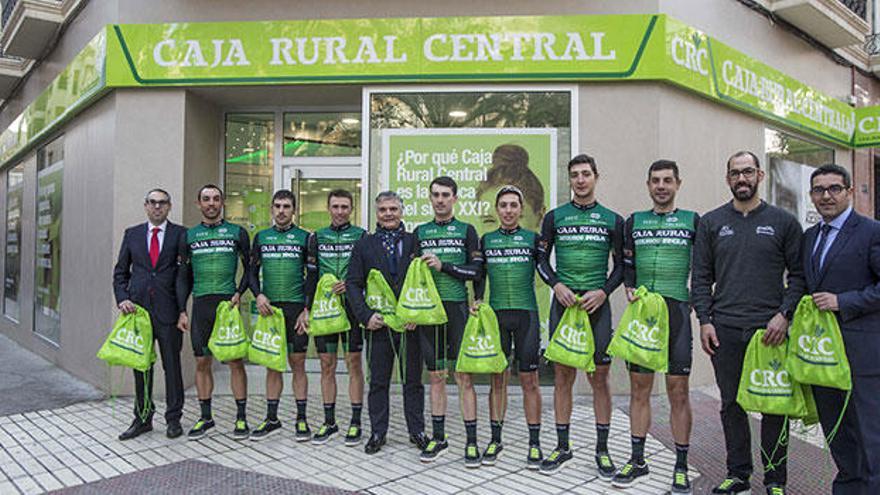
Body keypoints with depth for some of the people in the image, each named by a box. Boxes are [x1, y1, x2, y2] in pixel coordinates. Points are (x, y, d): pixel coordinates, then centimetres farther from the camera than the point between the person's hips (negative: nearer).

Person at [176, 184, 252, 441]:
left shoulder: (237, 232, 5)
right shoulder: (189, 236, 10)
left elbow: (250, 267, 9)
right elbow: (183, 277, 11)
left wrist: (239, 293, -5)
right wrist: (182, 311, 4)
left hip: (228, 304, -2)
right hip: (201, 306, 2)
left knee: (235, 361, -1)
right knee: (202, 362, 7)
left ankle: (241, 417, 8)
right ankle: (206, 417, 19)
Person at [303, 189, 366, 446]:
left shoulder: (360, 236, 4)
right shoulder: (317, 238, 11)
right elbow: (311, 276, 11)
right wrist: (307, 307, 4)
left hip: (352, 306, -2)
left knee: (354, 363, 2)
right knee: (327, 365, 7)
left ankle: (356, 422, 11)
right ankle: (329, 421, 18)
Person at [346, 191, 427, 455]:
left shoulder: (414, 242, 4)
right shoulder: (365, 245, 6)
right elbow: (353, 284, 2)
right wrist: (366, 315, -10)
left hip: (410, 324, 0)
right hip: (378, 324, 1)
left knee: (413, 380, 9)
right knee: (378, 381, 10)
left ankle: (417, 431, 22)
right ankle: (378, 432, 23)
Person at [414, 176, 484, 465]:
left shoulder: (466, 231, 5)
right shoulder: (420, 232, 13)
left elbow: (476, 271, -3)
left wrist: (443, 266, -13)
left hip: (457, 308, -3)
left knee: (464, 376, -2)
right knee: (436, 376, 9)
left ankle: (472, 441, 6)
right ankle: (438, 438, 19)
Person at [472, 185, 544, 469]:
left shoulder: (533, 239, 5)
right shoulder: (486, 240, 10)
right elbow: (479, 276, 15)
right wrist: (477, 301, 2)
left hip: (526, 314, -1)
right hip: (495, 314, 2)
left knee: (529, 380, 1)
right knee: (498, 379, 7)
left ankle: (534, 443, 11)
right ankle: (495, 439, 18)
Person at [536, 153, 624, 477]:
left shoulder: (612, 220, 7)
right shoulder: (555, 217, 8)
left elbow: (621, 264, 9)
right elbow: (542, 259, 9)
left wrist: (604, 291, -6)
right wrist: (557, 285, -7)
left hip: (596, 304, 0)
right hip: (563, 302, 1)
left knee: (599, 377, 2)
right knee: (563, 376, 6)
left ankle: (602, 449, 14)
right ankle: (562, 446, 18)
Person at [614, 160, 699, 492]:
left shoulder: (693, 221, 6)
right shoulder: (634, 222, 12)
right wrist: (630, 291, -2)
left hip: (677, 310, -2)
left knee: (678, 391, 2)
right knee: (639, 388, 7)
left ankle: (681, 467, 14)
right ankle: (637, 461, 19)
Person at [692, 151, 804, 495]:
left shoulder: (783, 222, 5)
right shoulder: (711, 222, 8)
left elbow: (799, 274, 4)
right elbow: (701, 277, 7)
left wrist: (784, 314, -9)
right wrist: (704, 320, -1)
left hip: (771, 329, -1)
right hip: (725, 330, 1)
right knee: (732, 404, 10)